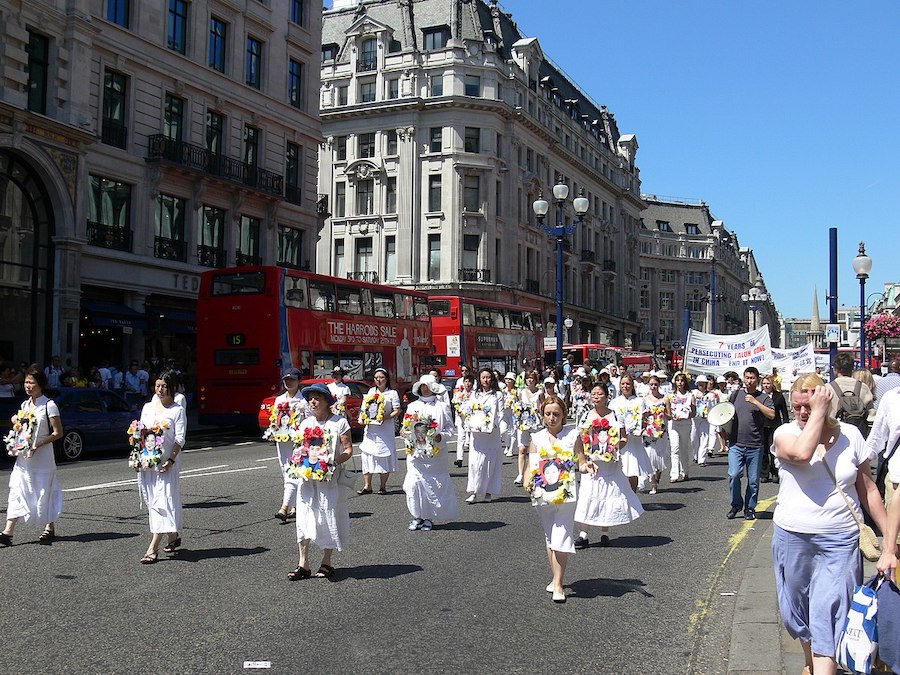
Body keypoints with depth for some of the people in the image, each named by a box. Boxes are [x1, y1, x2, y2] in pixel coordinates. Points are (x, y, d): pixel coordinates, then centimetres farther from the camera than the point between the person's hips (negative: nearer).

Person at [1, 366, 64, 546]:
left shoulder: (49, 405, -10)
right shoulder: (24, 405, 9)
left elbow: (58, 433, -11)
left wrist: (37, 445, -19)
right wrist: (16, 422, 0)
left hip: (42, 456, -5)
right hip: (24, 456, 5)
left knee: (44, 491, 4)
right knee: (17, 490, -3)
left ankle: (50, 528, 20)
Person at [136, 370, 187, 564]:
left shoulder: (177, 411, -3)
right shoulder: (147, 407, 13)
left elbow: (180, 439, -7)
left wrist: (171, 460, -18)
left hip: (166, 463, -6)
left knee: (162, 502, -10)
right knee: (152, 502, 11)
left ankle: (152, 549, -15)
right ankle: (173, 536, 29)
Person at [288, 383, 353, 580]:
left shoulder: (339, 422, -2)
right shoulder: (305, 424, 13)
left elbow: (348, 449, -3)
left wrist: (335, 462, -19)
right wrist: (297, 462, -1)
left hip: (329, 478, -4)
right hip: (307, 477, 4)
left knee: (328, 518, 1)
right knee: (303, 518, -2)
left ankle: (326, 562, 13)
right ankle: (303, 565, 1)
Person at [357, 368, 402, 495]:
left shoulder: (392, 393, 1)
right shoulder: (371, 391, 15)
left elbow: (397, 411, -6)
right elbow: (364, 407, 21)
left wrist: (386, 418, -20)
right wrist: (361, 418, 4)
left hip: (385, 430, -4)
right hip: (370, 429, 4)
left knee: (384, 457, -1)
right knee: (367, 455, -1)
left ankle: (382, 486, 7)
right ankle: (367, 486, 3)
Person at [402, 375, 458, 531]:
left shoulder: (442, 406, 3)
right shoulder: (412, 406, 13)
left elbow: (450, 428, 2)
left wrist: (441, 436, -16)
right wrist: (404, 433, -5)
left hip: (434, 453, -2)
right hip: (415, 452, 3)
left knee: (433, 485, 0)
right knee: (414, 483, -6)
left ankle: (429, 517, 12)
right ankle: (417, 516, 6)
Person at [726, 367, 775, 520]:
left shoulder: (763, 397, 1)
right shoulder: (736, 395, 10)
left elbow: (771, 415, -14)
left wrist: (755, 402, -19)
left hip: (755, 446, -1)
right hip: (736, 444, 1)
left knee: (753, 480, 6)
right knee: (734, 475, -11)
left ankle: (750, 508, 21)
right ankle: (736, 505, 8)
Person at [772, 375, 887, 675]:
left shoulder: (850, 435, 1)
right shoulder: (786, 433, -4)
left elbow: (867, 488, 8)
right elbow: (802, 453, -29)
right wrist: (818, 413, -20)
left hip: (840, 540, -1)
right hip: (793, 538, 1)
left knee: (828, 616, -6)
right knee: (799, 608, 15)